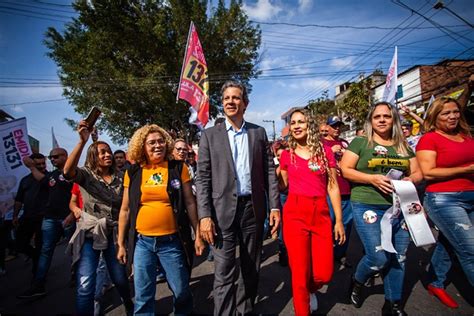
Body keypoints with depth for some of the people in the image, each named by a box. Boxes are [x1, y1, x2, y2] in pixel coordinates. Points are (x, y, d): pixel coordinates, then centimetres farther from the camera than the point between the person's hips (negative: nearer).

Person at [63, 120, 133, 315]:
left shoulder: (120, 177, 5)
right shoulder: (86, 175, -2)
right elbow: (68, 171, -25)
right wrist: (82, 141, -33)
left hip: (114, 233, 2)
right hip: (90, 234, -2)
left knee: (120, 279, 15)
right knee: (85, 286, -8)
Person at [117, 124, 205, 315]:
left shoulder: (178, 168, -2)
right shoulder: (133, 173, 3)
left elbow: (190, 203, 0)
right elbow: (125, 210, 8)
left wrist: (198, 236, 0)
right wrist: (121, 244, 9)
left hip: (172, 241, -1)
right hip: (141, 242, 2)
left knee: (181, 292, 12)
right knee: (143, 297, 13)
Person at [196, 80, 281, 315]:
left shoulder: (259, 133, 7)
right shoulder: (210, 135, 2)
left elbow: (269, 171, 5)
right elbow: (202, 178, -3)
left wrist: (275, 206, -2)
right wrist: (205, 216, -10)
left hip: (253, 208, 3)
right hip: (223, 210, -2)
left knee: (251, 268, 16)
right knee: (224, 273, 2)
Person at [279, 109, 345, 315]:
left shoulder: (325, 150, 5)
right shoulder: (286, 155, 7)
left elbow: (333, 187, 5)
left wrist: (339, 220, 3)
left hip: (321, 214, 1)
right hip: (295, 213, 0)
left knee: (324, 274, 3)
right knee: (300, 273, 4)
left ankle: (311, 289, 39)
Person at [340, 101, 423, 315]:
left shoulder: (403, 146, 13)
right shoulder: (360, 142, -1)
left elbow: (418, 173, 16)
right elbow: (345, 170, -7)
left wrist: (410, 180, -7)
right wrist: (372, 178, -19)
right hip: (368, 207, -5)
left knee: (398, 258, 10)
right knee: (378, 257, -7)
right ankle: (357, 282, 25)